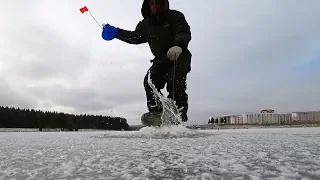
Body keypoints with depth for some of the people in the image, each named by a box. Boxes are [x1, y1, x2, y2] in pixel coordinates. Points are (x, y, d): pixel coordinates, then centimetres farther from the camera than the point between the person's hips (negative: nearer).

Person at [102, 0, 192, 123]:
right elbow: (134, 37, 20)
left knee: (175, 83, -28)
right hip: (161, 60, 5)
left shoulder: (175, 16, -12)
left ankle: (179, 114, -23)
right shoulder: (146, 24, 4)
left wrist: (179, 45, -53)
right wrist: (116, 32, 10)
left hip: (180, 57, -5)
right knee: (150, 82, -15)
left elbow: (184, 32, -30)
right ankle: (156, 111, -12)